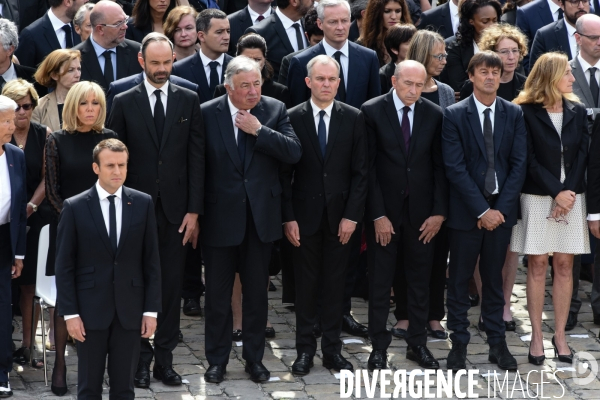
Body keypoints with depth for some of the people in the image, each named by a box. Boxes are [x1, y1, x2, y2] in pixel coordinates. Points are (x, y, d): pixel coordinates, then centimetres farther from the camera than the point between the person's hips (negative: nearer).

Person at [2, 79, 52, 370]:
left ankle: (28, 344, 11)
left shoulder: (44, 135, 4)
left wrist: (31, 206, -9)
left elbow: (47, 177, 3)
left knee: (30, 283, 4)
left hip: (35, 218, 1)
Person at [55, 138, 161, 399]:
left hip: (130, 309, 1)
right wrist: (70, 313, -7)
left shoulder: (143, 204, 2)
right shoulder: (75, 207, -3)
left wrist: (151, 309, 0)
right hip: (91, 309, -1)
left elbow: (151, 260, 4)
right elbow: (64, 266, -2)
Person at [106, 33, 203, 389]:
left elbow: (196, 157, 2)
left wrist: (194, 210, -3)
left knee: (172, 285, 4)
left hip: (175, 209, 1)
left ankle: (164, 357, 11)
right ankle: (141, 356, 12)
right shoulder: (124, 103, 2)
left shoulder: (189, 100, 4)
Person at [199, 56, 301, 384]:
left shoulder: (274, 110, -1)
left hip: (260, 217, 2)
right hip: (220, 217, -1)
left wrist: (259, 130, -18)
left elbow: (294, 153, -11)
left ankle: (254, 358, 24)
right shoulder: (207, 114, -5)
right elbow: (198, 164, -3)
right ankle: (217, 360, 21)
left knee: (257, 292, 12)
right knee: (217, 293, 8)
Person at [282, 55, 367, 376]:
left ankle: (332, 349, 14)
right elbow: (285, 173, -2)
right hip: (305, 214, -1)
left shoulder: (353, 118, 1)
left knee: (335, 283, 7)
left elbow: (360, 172, 0)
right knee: (305, 283, 6)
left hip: (340, 216, 1)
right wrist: (288, 217, -8)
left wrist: (351, 216, -6)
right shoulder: (293, 118, -2)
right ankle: (305, 349, 13)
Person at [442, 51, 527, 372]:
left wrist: (500, 208, -9)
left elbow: (519, 163, 0)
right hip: (466, 210, -2)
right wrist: (482, 210, -14)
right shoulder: (454, 115, -5)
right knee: (459, 279, 4)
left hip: (501, 208, 2)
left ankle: (497, 342, 18)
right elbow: (455, 168, -10)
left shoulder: (514, 114, 4)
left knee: (494, 278, 10)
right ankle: (459, 343, 12)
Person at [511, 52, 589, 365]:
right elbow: (529, 159, -8)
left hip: (571, 197, 3)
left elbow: (582, 154, 2)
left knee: (564, 265, 4)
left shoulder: (577, 111, 8)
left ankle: (560, 334, 9)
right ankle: (537, 336, 5)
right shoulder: (526, 112, -4)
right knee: (537, 265, 0)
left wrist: (569, 192, -10)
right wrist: (556, 192, -14)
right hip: (538, 197, -3)